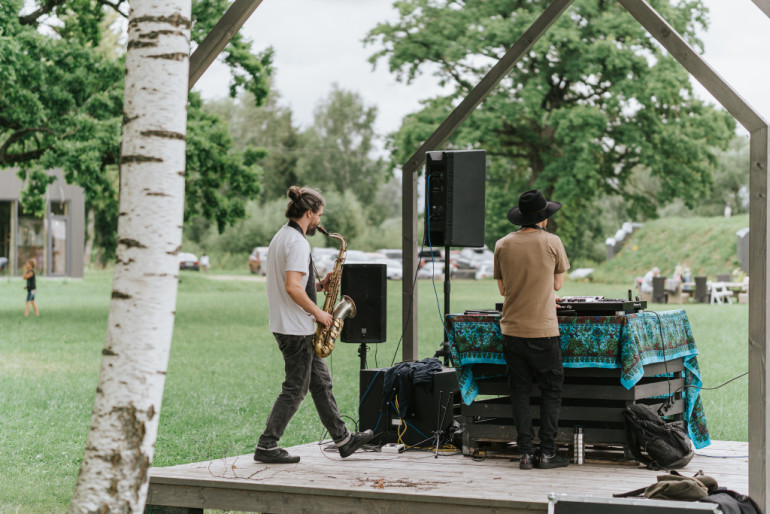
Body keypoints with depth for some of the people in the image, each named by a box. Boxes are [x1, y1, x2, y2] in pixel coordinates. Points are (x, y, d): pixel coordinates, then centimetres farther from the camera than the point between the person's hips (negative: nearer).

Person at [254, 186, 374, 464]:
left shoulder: (281, 237, 14)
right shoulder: (298, 242, -18)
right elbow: (292, 287, -27)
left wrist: (319, 285, 11)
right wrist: (318, 312, -17)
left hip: (287, 326, 11)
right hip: (296, 329, -11)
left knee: (321, 382, 15)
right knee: (295, 390, -3)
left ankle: (343, 439, 23)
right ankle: (266, 447, 0)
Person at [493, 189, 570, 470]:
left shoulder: (503, 245, 2)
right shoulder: (552, 242, -6)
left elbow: (503, 289, 11)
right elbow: (558, 283, 5)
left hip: (512, 330, 3)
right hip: (543, 331, -3)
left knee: (520, 391, 9)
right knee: (551, 390, 8)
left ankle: (526, 452, 7)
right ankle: (547, 452, 5)